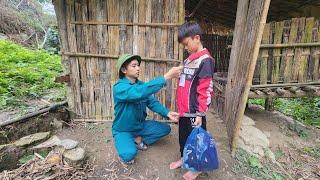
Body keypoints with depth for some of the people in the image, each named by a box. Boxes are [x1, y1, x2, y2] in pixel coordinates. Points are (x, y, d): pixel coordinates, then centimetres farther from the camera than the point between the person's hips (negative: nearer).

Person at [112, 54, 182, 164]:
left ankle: (138, 140, 7)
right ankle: (125, 144, 5)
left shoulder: (141, 84, -2)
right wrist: (167, 76, -46)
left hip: (140, 125, 6)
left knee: (165, 129, -2)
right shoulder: (119, 87, -26)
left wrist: (167, 113, -27)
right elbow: (139, 93, -45)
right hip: (123, 130, -6)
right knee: (129, 154, -30)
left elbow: (152, 102, -8)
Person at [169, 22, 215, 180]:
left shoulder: (205, 60, -14)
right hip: (184, 109, 8)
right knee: (183, 135, 22)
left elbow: (205, 90, -18)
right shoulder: (189, 59, 11)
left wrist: (200, 113, -17)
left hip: (194, 111, -8)